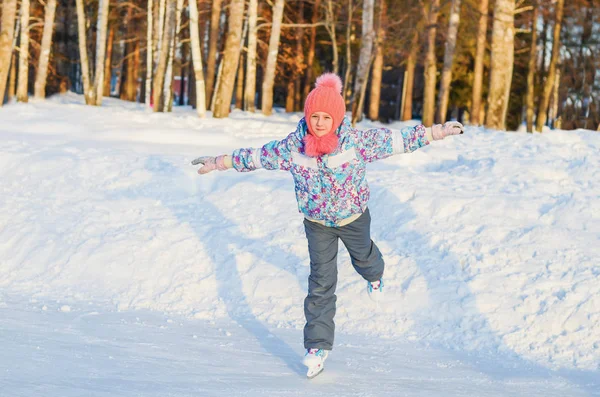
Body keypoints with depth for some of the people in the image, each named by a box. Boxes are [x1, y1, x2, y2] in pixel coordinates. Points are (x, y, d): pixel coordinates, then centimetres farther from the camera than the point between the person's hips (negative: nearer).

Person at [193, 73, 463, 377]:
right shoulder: (292, 146, -22)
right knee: (321, 282, -5)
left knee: (363, 256, 29)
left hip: (353, 217, 0)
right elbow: (255, 156, -8)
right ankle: (317, 346, 1)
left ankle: (374, 276, 68)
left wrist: (437, 132, -23)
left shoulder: (357, 141, -28)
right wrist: (219, 163, -1)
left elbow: (398, 140, -21)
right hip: (317, 223, 0)